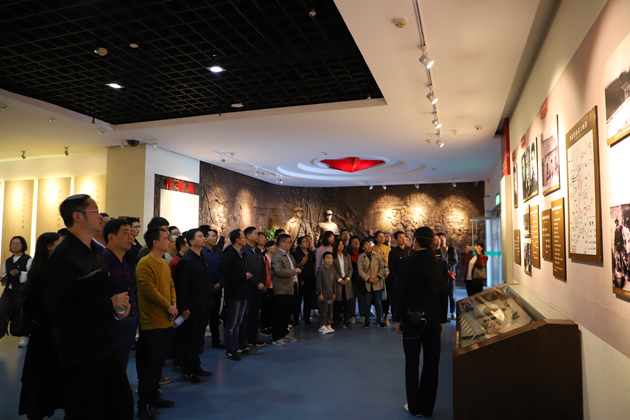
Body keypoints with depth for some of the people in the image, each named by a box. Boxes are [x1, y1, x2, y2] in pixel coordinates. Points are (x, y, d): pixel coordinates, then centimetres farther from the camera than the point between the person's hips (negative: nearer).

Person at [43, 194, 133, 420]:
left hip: (105, 345, 8)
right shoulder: (64, 257, -19)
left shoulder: (98, 251, 8)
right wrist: (109, 305, -22)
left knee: (123, 401, 16)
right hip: (80, 353, -8)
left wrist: (118, 305, 2)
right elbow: (58, 311, -25)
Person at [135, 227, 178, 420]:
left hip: (166, 322, 8)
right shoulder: (144, 264, -17)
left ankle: (154, 396, 33)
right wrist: (168, 306, -15)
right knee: (149, 365, 1)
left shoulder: (164, 263, 11)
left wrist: (174, 304, -3)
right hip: (152, 323, -8)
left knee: (159, 362, 19)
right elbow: (149, 290, -23)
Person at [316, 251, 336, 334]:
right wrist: (320, 294, -15)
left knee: (330, 310, 10)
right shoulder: (321, 269, -13)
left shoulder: (332, 270, 9)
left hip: (330, 294, 7)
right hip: (323, 294, -7)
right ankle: (322, 326, 7)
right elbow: (318, 283, -13)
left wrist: (333, 293, 18)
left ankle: (328, 325, 21)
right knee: (324, 310, -3)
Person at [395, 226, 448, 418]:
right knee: (431, 363, 12)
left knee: (412, 363, 9)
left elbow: (401, 293, -10)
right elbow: (443, 293, 3)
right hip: (433, 318, 3)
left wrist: (398, 319, 0)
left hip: (412, 317, -3)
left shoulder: (407, 263, -12)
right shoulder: (440, 263, -2)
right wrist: (442, 320, 13)